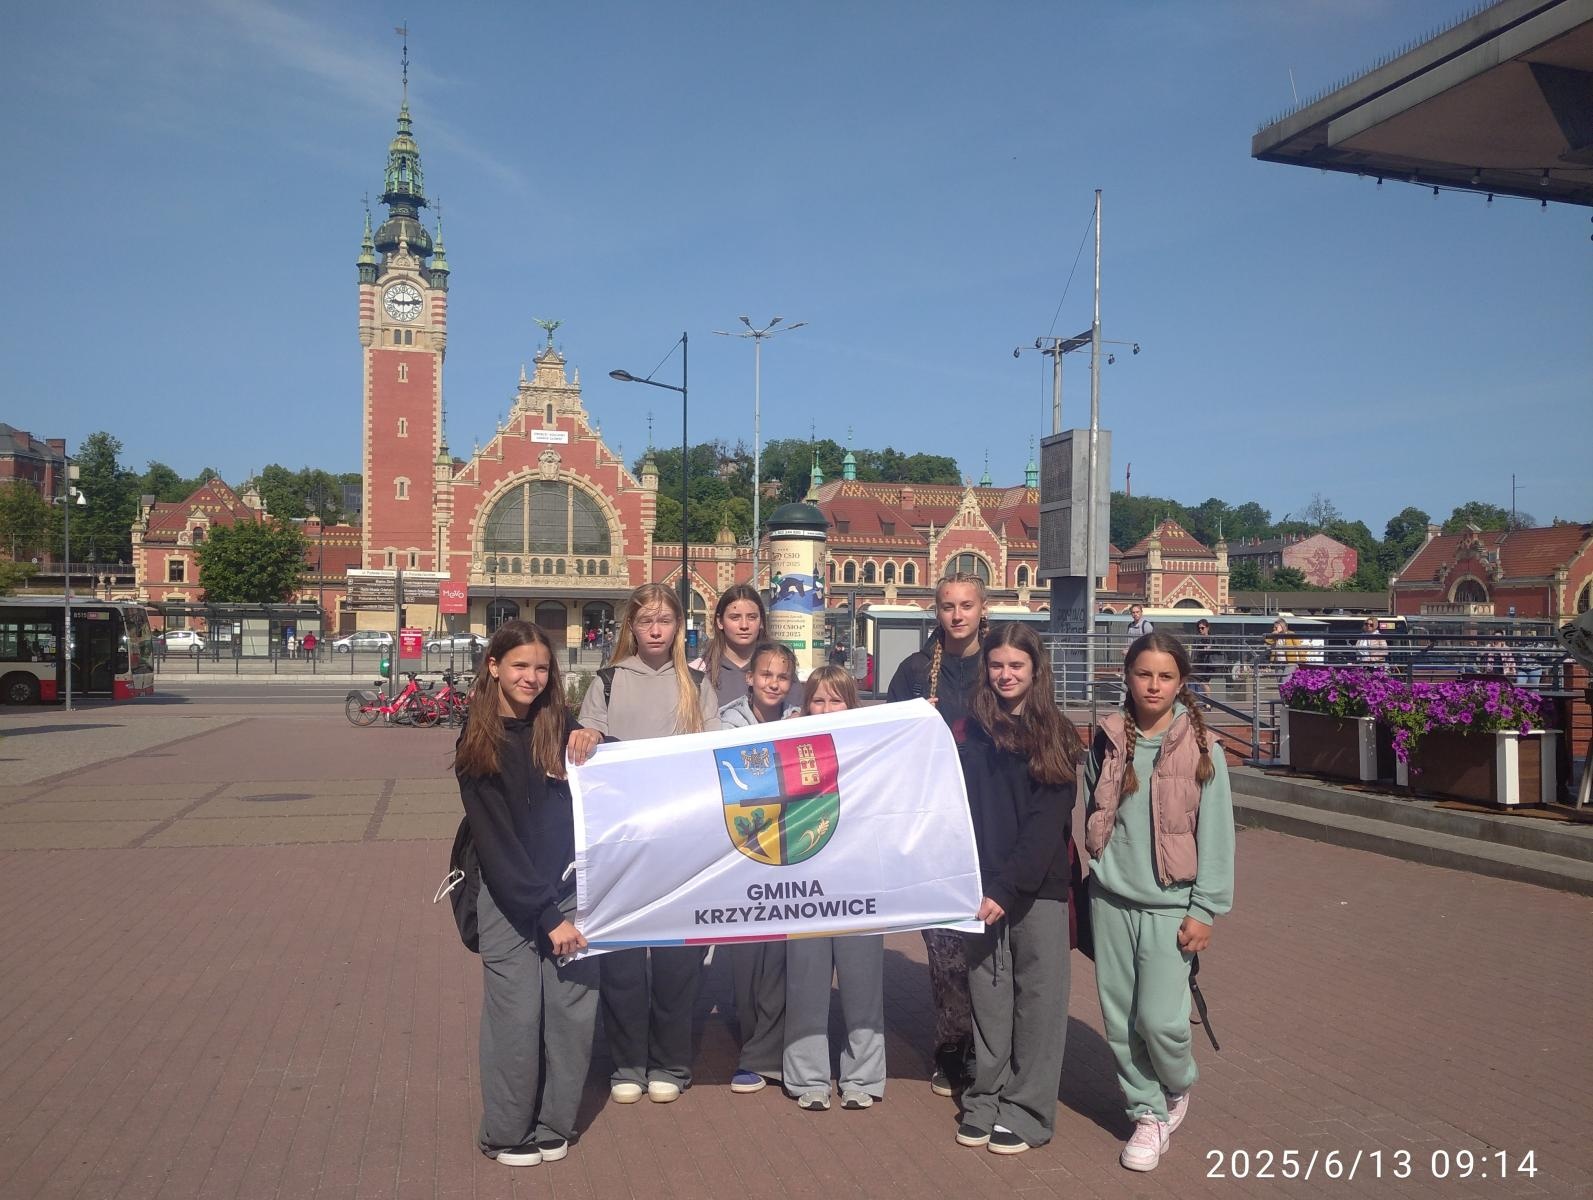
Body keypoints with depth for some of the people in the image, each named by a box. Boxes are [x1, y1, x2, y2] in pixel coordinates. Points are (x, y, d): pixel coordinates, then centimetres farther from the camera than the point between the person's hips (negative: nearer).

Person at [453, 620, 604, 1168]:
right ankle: (507, 1134, 16)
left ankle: (554, 1126, 18)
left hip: (569, 887, 3)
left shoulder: (558, 725, 3)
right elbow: (494, 840, -9)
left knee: (574, 1010, 1)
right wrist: (546, 915, -14)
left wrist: (594, 742, -14)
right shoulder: (476, 743, -4)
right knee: (516, 1015, -2)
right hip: (508, 896, -2)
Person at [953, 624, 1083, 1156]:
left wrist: (1009, 887, -16)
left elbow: (1049, 820, -10)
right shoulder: (975, 732, 7)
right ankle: (986, 1099, 21)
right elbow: (964, 808, 8)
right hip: (983, 889, 3)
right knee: (988, 993, 9)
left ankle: (1028, 1110, 14)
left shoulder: (1056, 736, -3)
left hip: (1038, 888, -3)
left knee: (1037, 996, 4)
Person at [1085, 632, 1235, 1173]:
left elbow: (1215, 833, -5)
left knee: (1160, 1018, -7)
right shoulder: (1108, 742, 3)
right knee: (1119, 1017, 6)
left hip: (1170, 904, -3)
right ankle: (1147, 1113, 25)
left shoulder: (1200, 748, -6)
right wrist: (1097, 872, 11)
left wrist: (1205, 910, -7)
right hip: (1111, 899, 3)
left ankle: (1178, 1088, 25)